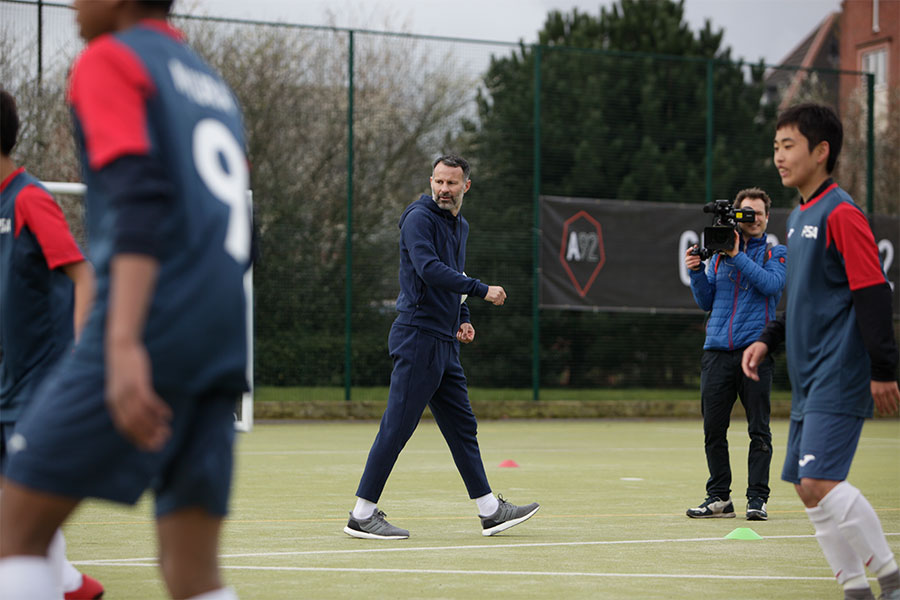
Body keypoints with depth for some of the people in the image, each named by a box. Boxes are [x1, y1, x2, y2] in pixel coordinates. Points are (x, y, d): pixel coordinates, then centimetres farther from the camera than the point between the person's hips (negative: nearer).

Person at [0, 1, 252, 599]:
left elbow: (140, 199, -15)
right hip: (223, 346, 7)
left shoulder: (108, 60, 1)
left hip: (151, 326, -7)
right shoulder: (214, 85, 25)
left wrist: (124, 343, -25)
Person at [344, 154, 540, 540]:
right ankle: (362, 515, -3)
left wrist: (462, 320, 16)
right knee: (397, 427, -8)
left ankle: (490, 511, 15)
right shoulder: (419, 219, -10)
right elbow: (429, 269, -25)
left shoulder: (460, 226, 18)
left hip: (445, 343, 9)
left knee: (462, 425, 11)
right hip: (418, 337, -9)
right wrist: (482, 290, -24)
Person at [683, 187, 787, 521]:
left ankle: (757, 498, 1)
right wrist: (697, 271, 2)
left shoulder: (776, 253, 9)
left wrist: (737, 256, -11)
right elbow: (706, 302, 18)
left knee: (759, 429, -3)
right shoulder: (720, 253, 18)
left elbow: (771, 284, -10)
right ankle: (719, 497, 9)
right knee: (713, 428, 1)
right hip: (717, 350, 3)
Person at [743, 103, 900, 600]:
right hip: (808, 380, 9)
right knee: (808, 488, 6)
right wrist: (768, 341, 15)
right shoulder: (799, 218, 17)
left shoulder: (840, 213, -11)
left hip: (840, 377, -9)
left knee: (819, 482, -18)